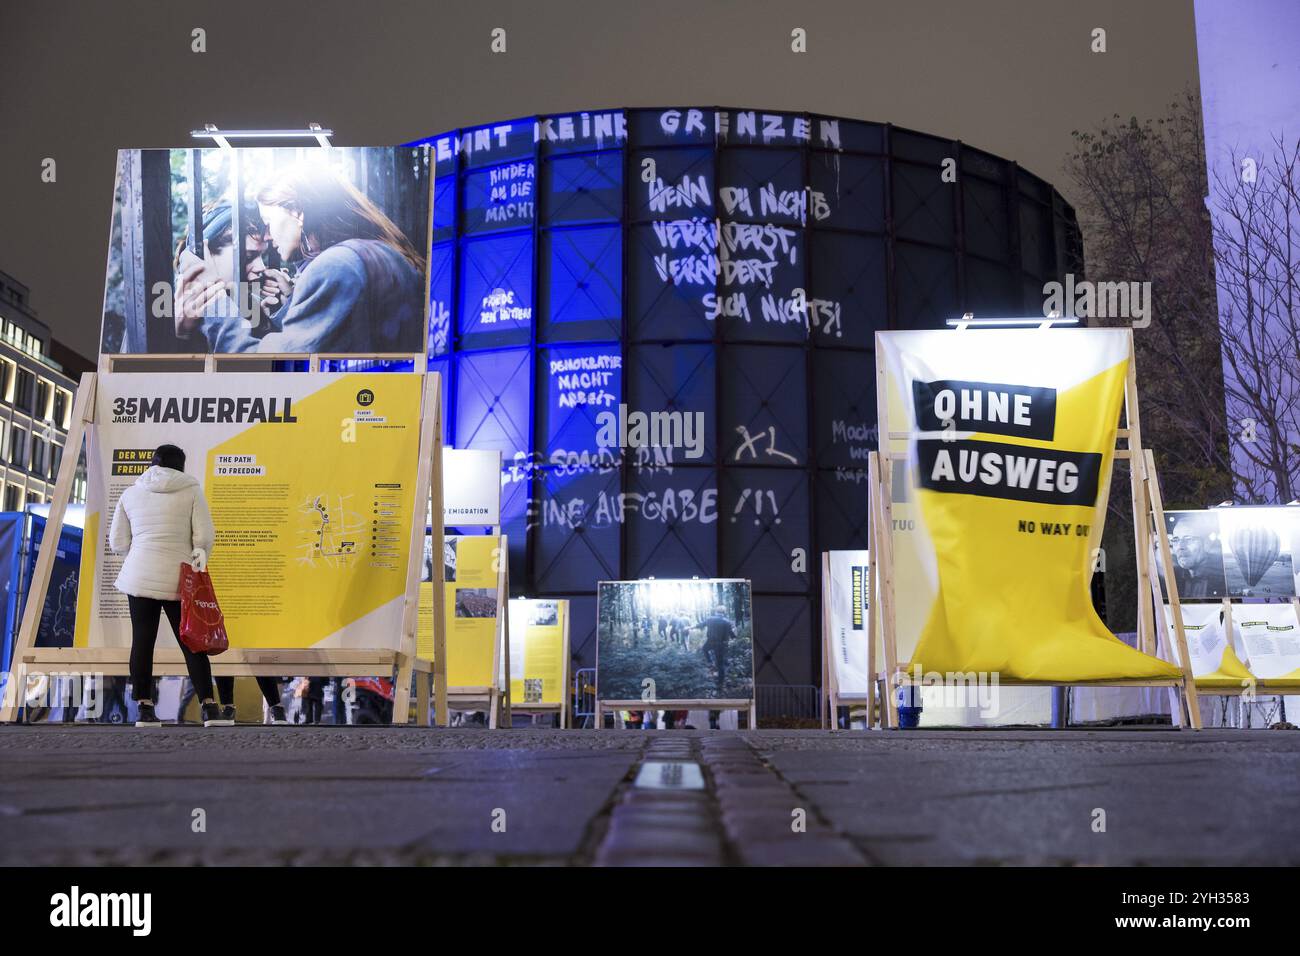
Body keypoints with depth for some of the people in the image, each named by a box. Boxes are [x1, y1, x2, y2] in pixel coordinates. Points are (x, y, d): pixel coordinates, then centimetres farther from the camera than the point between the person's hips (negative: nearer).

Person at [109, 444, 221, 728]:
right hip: (177, 579, -2)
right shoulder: (191, 490, 1)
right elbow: (204, 536, -6)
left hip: (140, 576, 2)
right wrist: (198, 561, 10)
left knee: (142, 641, 6)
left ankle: (144, 708, 6)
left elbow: (118, 543, 8)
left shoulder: (130, 494, 8)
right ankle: (209, 707, 0)